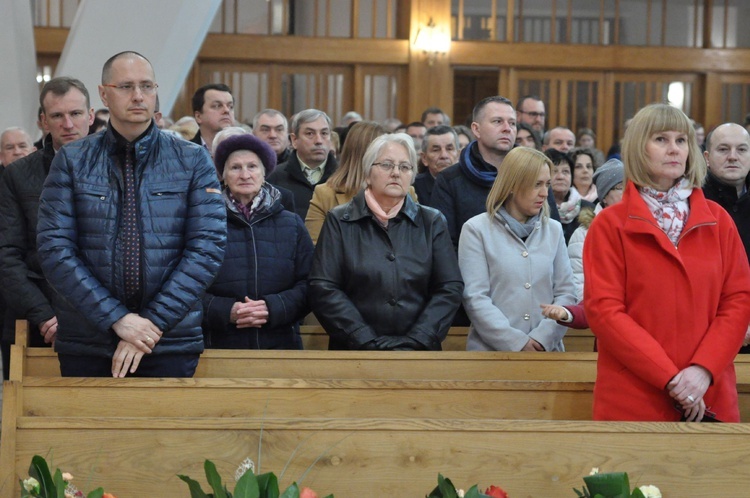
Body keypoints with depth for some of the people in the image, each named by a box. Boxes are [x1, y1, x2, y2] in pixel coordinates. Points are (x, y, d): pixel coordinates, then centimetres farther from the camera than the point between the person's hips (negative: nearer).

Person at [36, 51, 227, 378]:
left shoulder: (194, 161, 3)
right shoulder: (72, 161, 3)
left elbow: (208, 246, -4)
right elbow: (54, 248, -4)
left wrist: (153, 322, -12)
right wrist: (116, 318, -13)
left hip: (171, 343, 0)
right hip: (85, 343, 0)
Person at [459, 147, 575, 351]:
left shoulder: (553, 230, 12)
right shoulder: (476, 230, 1)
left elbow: (565, 292, 6)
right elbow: (474, 298, -6)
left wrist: (543, 337, -9)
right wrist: (517, 342, -13)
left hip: (546, 350, 2)